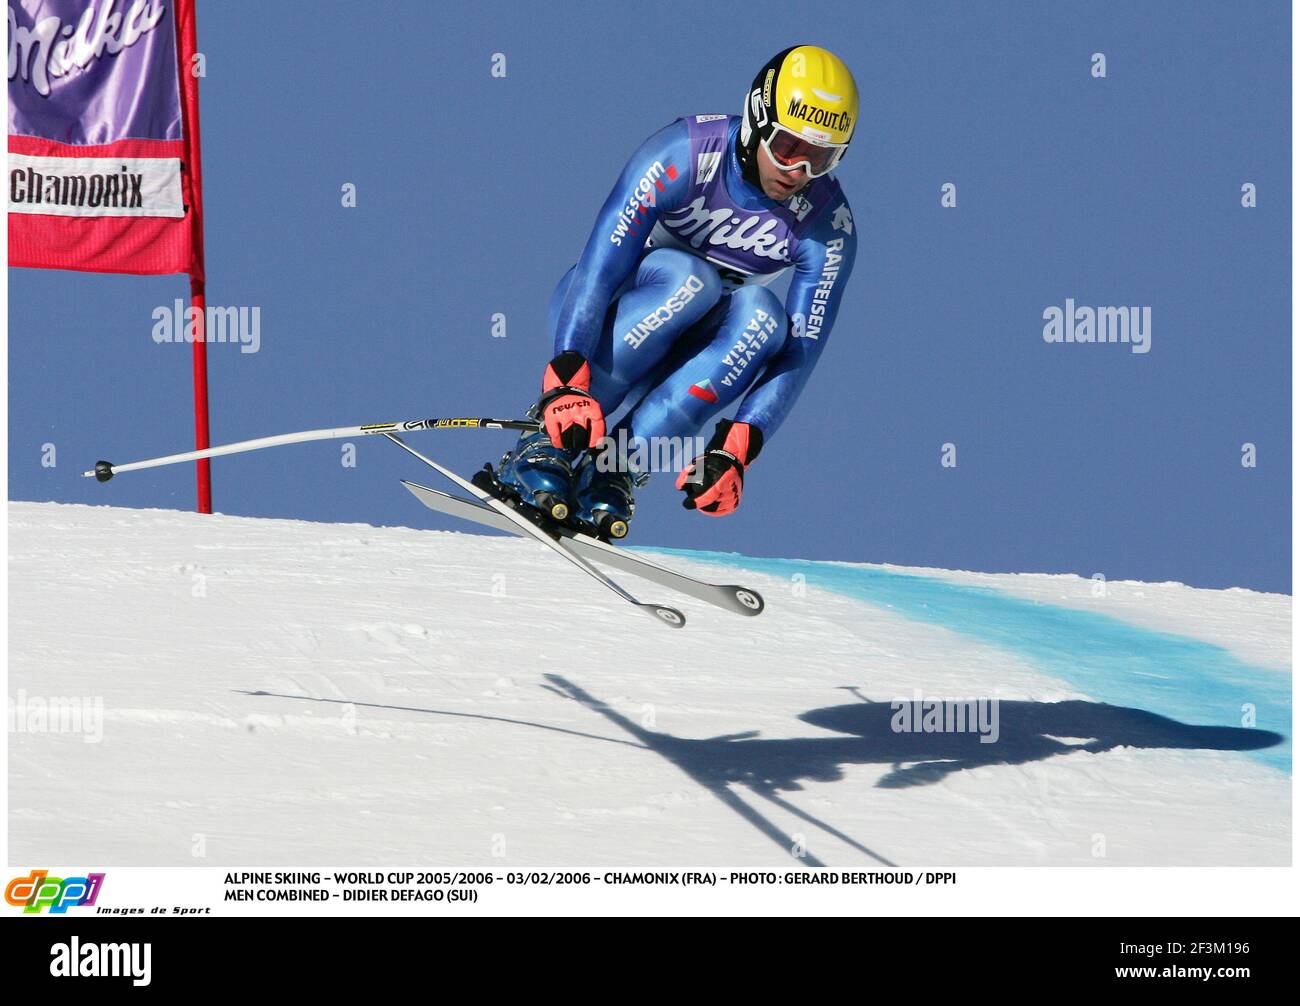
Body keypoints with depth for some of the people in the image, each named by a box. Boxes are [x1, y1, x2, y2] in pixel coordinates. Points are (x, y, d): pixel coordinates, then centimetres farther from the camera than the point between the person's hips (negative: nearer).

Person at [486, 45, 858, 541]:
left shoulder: (829, 225, -16)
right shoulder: (685, 154, -24)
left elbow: (799, 350, -20)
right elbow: (600, 264, -30)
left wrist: (737, 449, -34)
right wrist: (568, 378, -44)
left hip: (680, 362, 3)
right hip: (596, 319, -3)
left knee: (760, 314, -30)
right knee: (688, 277, -35)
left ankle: (617, 468, -32)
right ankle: (547, 442, -29)